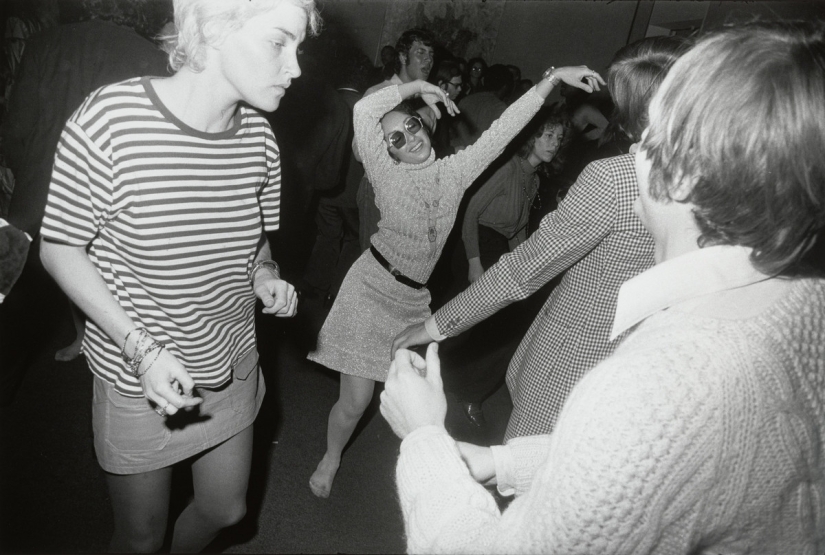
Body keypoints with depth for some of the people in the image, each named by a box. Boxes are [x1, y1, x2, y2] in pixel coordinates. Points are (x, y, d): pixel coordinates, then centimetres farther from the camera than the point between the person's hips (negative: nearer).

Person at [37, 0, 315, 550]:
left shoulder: (259, 135, -8)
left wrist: (265, 275, -12)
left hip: (233, 365, 5)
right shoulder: (110, 119, -24)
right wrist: (141, 347, -23)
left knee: (226, 511, 25)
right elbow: (59, 247, -13)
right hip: (141, 380, -4)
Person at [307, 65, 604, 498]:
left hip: (414, 301, 4)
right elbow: (364, 110, -19)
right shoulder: (387, 174, -7)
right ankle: (331, 458, 31)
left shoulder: (456, 171, 2)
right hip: (370, 289, -3)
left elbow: (504, 128, -3)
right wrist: (417, 86, -7)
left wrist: (552, 79, -8)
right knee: (355, 402, 2)